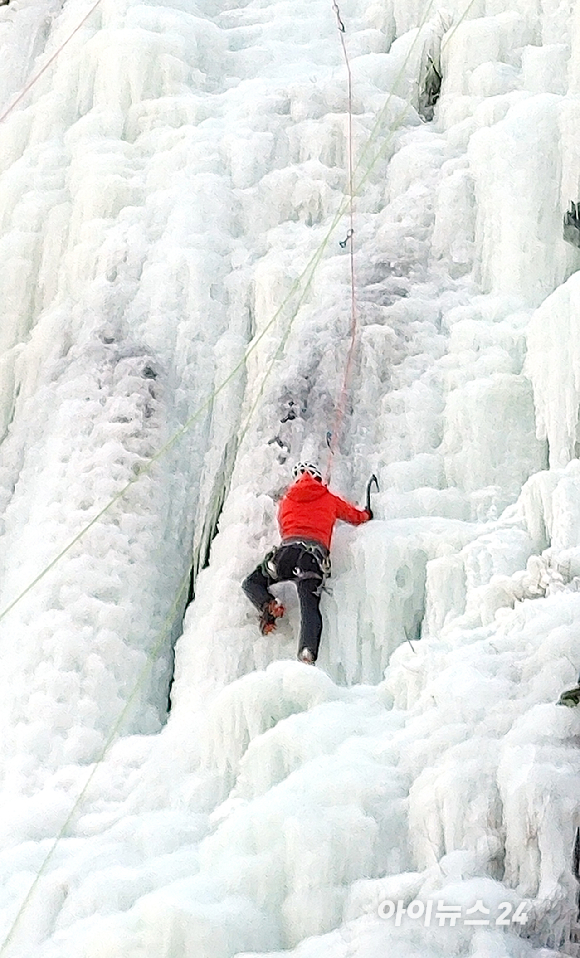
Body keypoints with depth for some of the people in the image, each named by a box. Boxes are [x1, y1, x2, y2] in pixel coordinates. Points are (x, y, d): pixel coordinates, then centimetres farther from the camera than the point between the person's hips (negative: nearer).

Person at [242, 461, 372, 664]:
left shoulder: (286, 500, 29)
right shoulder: (329, 499, 26)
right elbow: (356, 517, 40)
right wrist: (367, 514, 63)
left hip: (288, 547, 1)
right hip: (316, 553, -1)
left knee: (251, 583, 20)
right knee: (310, 609, -11)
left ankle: (268, 605, -11)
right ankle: (307, 654, -36)